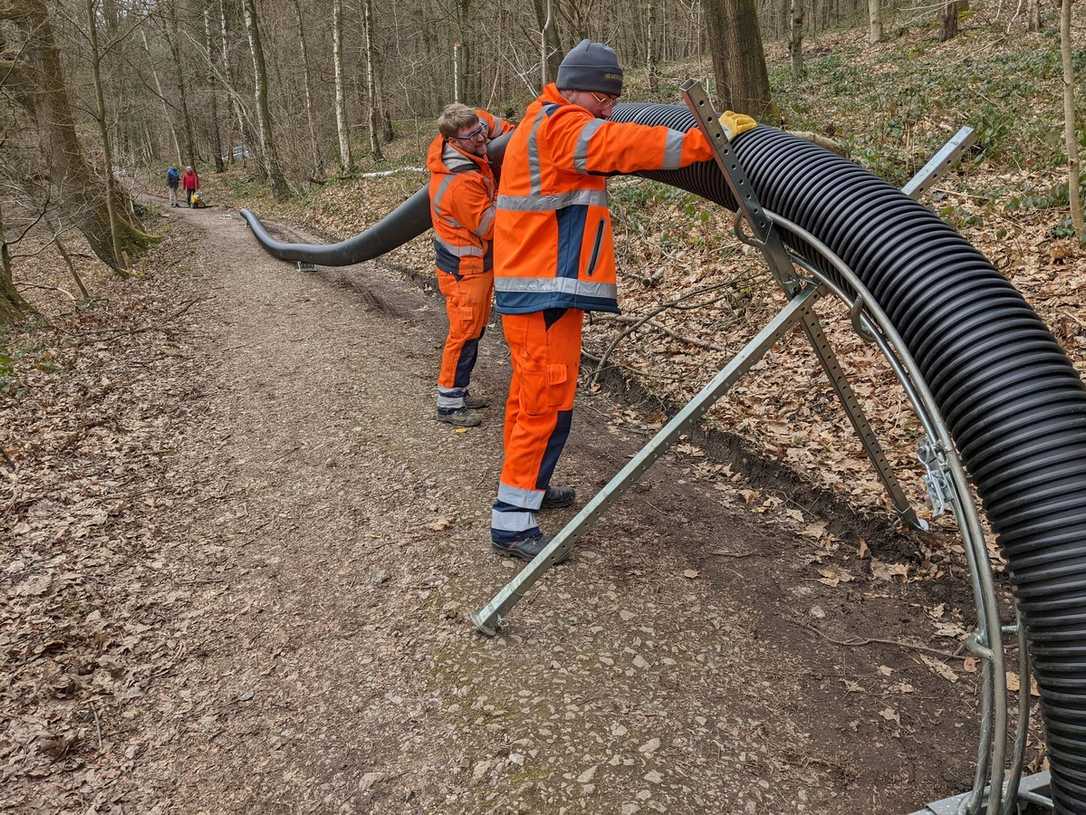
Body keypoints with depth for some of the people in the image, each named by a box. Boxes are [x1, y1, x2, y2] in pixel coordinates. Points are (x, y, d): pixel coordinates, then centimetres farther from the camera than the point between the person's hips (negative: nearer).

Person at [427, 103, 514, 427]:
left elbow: (482, 118, 18)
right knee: (465, 332, -4)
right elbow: (488, 226, -21)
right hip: (465, 267, -10)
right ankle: (449, 404, 6)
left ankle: (458, 391, 27)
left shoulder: (445, 145, -1)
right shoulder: (462, 182, -29)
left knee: (474, 328, 16)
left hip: (475, 261, 10)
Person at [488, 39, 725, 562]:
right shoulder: (559, 126, -12)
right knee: (548, 402, -10)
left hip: (535, 287, 11)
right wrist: (706, 141, -23)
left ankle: (525, 487, 33)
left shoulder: (547, 125, 21)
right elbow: (628, 145, -22)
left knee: (531, 394, 18)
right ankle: (511, 523, -6)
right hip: (544, 291, -11)